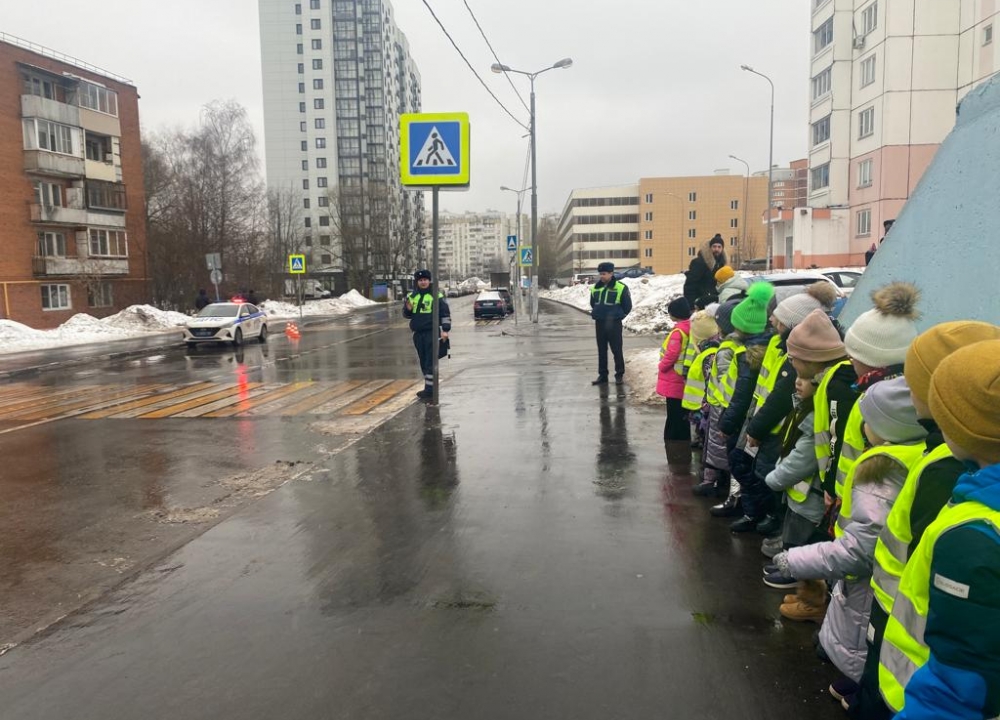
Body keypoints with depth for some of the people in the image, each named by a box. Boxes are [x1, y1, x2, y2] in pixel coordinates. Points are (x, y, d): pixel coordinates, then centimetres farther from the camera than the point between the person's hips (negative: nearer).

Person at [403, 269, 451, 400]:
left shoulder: (437, 296, -4)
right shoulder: (412, 296, 12)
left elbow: (446, 313, -3)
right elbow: (407, 315, 19)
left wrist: (445, 330, -9)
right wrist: (408, 309, -3)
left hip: (432, 333, -6)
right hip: (418, 334, 6)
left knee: (430, 362, -8)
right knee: (423, 362, 11)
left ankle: (429, 389, -8)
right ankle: (429, 387, 20)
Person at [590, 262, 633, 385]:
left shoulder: (621, 288, -10)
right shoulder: (595, 288, 5)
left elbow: (627, 306, -2)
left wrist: (618, 315, 0)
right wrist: (597, 314, 13)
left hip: (614, 324, -5)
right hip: (599, 323, 5)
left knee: (617, 350, 0)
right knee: (601, 350, 10)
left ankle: (620, 375, 11)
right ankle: (602, 375, 18)